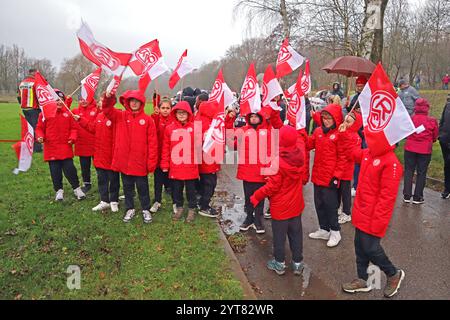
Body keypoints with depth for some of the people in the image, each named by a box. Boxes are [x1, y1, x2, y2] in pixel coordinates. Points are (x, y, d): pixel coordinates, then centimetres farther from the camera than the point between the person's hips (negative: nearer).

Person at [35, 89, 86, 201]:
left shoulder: (68, 113, 1)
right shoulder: (45, 114, -1)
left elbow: (73, 128, 6)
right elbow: (39, 128, 6)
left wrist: (72, 138, -9)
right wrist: (40, 137, -11)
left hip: (66, 148, 0)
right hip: (51, 148, 1)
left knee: (70, 169, 0)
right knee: (55, 171, 8)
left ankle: (77, 188, 14)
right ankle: (59, 190, 22)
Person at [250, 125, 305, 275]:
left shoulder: (277, 160, -27)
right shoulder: (300, 153, -12)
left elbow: (272, 186, -22)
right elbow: (299, 142, 14)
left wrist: (256, 196, -12)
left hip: (280, 206, -5)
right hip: (296, 204, 5)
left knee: (279, 235, 12)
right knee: (296, 233, 18)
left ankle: (280, 263, 28)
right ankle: (298, 263, 30)